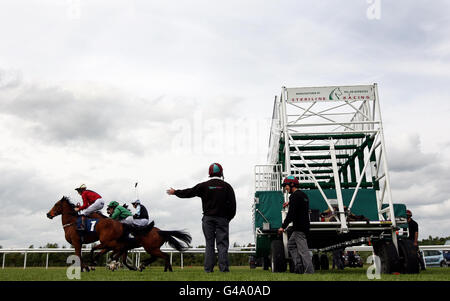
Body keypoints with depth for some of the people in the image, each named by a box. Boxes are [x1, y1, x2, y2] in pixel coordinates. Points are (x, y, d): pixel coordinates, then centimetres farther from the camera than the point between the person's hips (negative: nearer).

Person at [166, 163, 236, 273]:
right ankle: (224, 268, -5)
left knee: (209, 244, 5)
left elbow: (189, 192, 5)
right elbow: (232, 205, 1)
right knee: (222, 243, 1)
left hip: (208, 218, 1)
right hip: (222, 218, -1)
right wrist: (229, 218, 12)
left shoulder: (204, 186, 2)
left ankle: (208, 268, 3)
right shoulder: (227, 186, 3)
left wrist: (175, 192, 21)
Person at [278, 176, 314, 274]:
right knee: (291, 245, 18)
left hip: (299, 228, -10)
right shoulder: (303, 195, 17)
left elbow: (291, 214, -21)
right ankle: (299, 266, 10)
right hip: (304, 226, 10)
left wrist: (283, 227, -19)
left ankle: (310, 271, -10)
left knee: (303, 250, -9)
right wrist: (290, 203, 47)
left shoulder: (294, 196, -13)